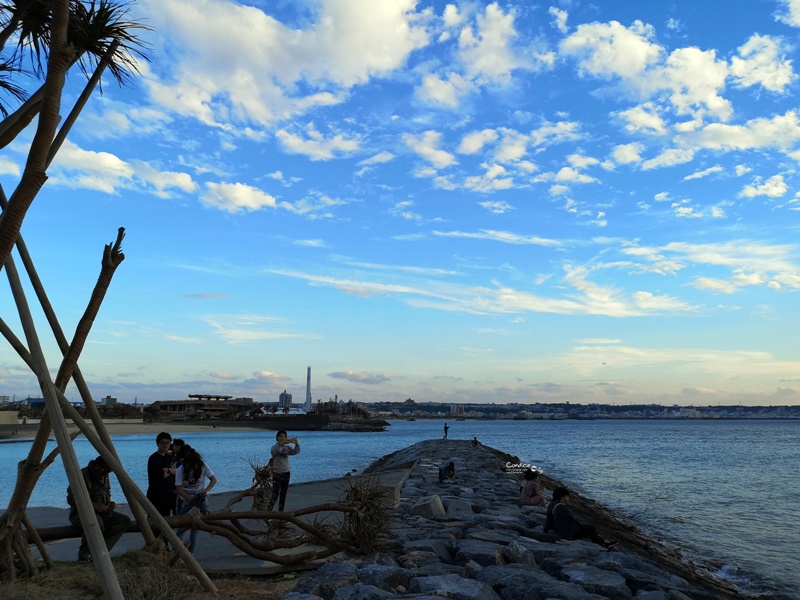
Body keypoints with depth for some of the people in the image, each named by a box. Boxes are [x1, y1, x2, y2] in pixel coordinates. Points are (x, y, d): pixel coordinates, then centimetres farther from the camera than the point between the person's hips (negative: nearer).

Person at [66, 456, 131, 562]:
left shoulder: (104, 476, 8)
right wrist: (93, 505, -29)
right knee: (96, 522, -40)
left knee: (124, 520, -13)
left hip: (100, 513, 8)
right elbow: (71, 499, -20)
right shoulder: (82, 475, -17)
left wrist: (109, 503, -1)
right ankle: (84, 555, -16)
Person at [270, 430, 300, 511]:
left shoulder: (287, 447, 6)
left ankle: (281, 512, 18)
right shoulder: (275, 447, -6)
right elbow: (273, 451, -31)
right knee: (275, 494, -13)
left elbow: (295, 451, -12)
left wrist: (296, 444, -34)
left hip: (286, 473, 5)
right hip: (277, 473, -5)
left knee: (283, 494, 10)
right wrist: (281, 443, -48)